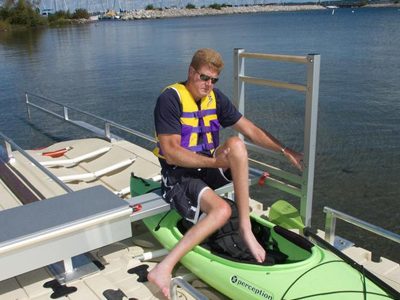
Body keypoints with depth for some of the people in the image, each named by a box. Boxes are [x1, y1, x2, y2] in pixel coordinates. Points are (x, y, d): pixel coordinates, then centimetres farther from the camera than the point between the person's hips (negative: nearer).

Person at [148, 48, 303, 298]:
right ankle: (164, 268, -29)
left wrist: (285, 150, 0)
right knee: (222, 210, -31)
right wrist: (214, 161, -27)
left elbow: (250, 130, 7)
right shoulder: (171, 98, -15)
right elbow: (171, 153, -21)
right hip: (179, 175, -6)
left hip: (207, 169, 6)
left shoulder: (215, 98, 5)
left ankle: (245, 228, -21)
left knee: (236, 144, -24)